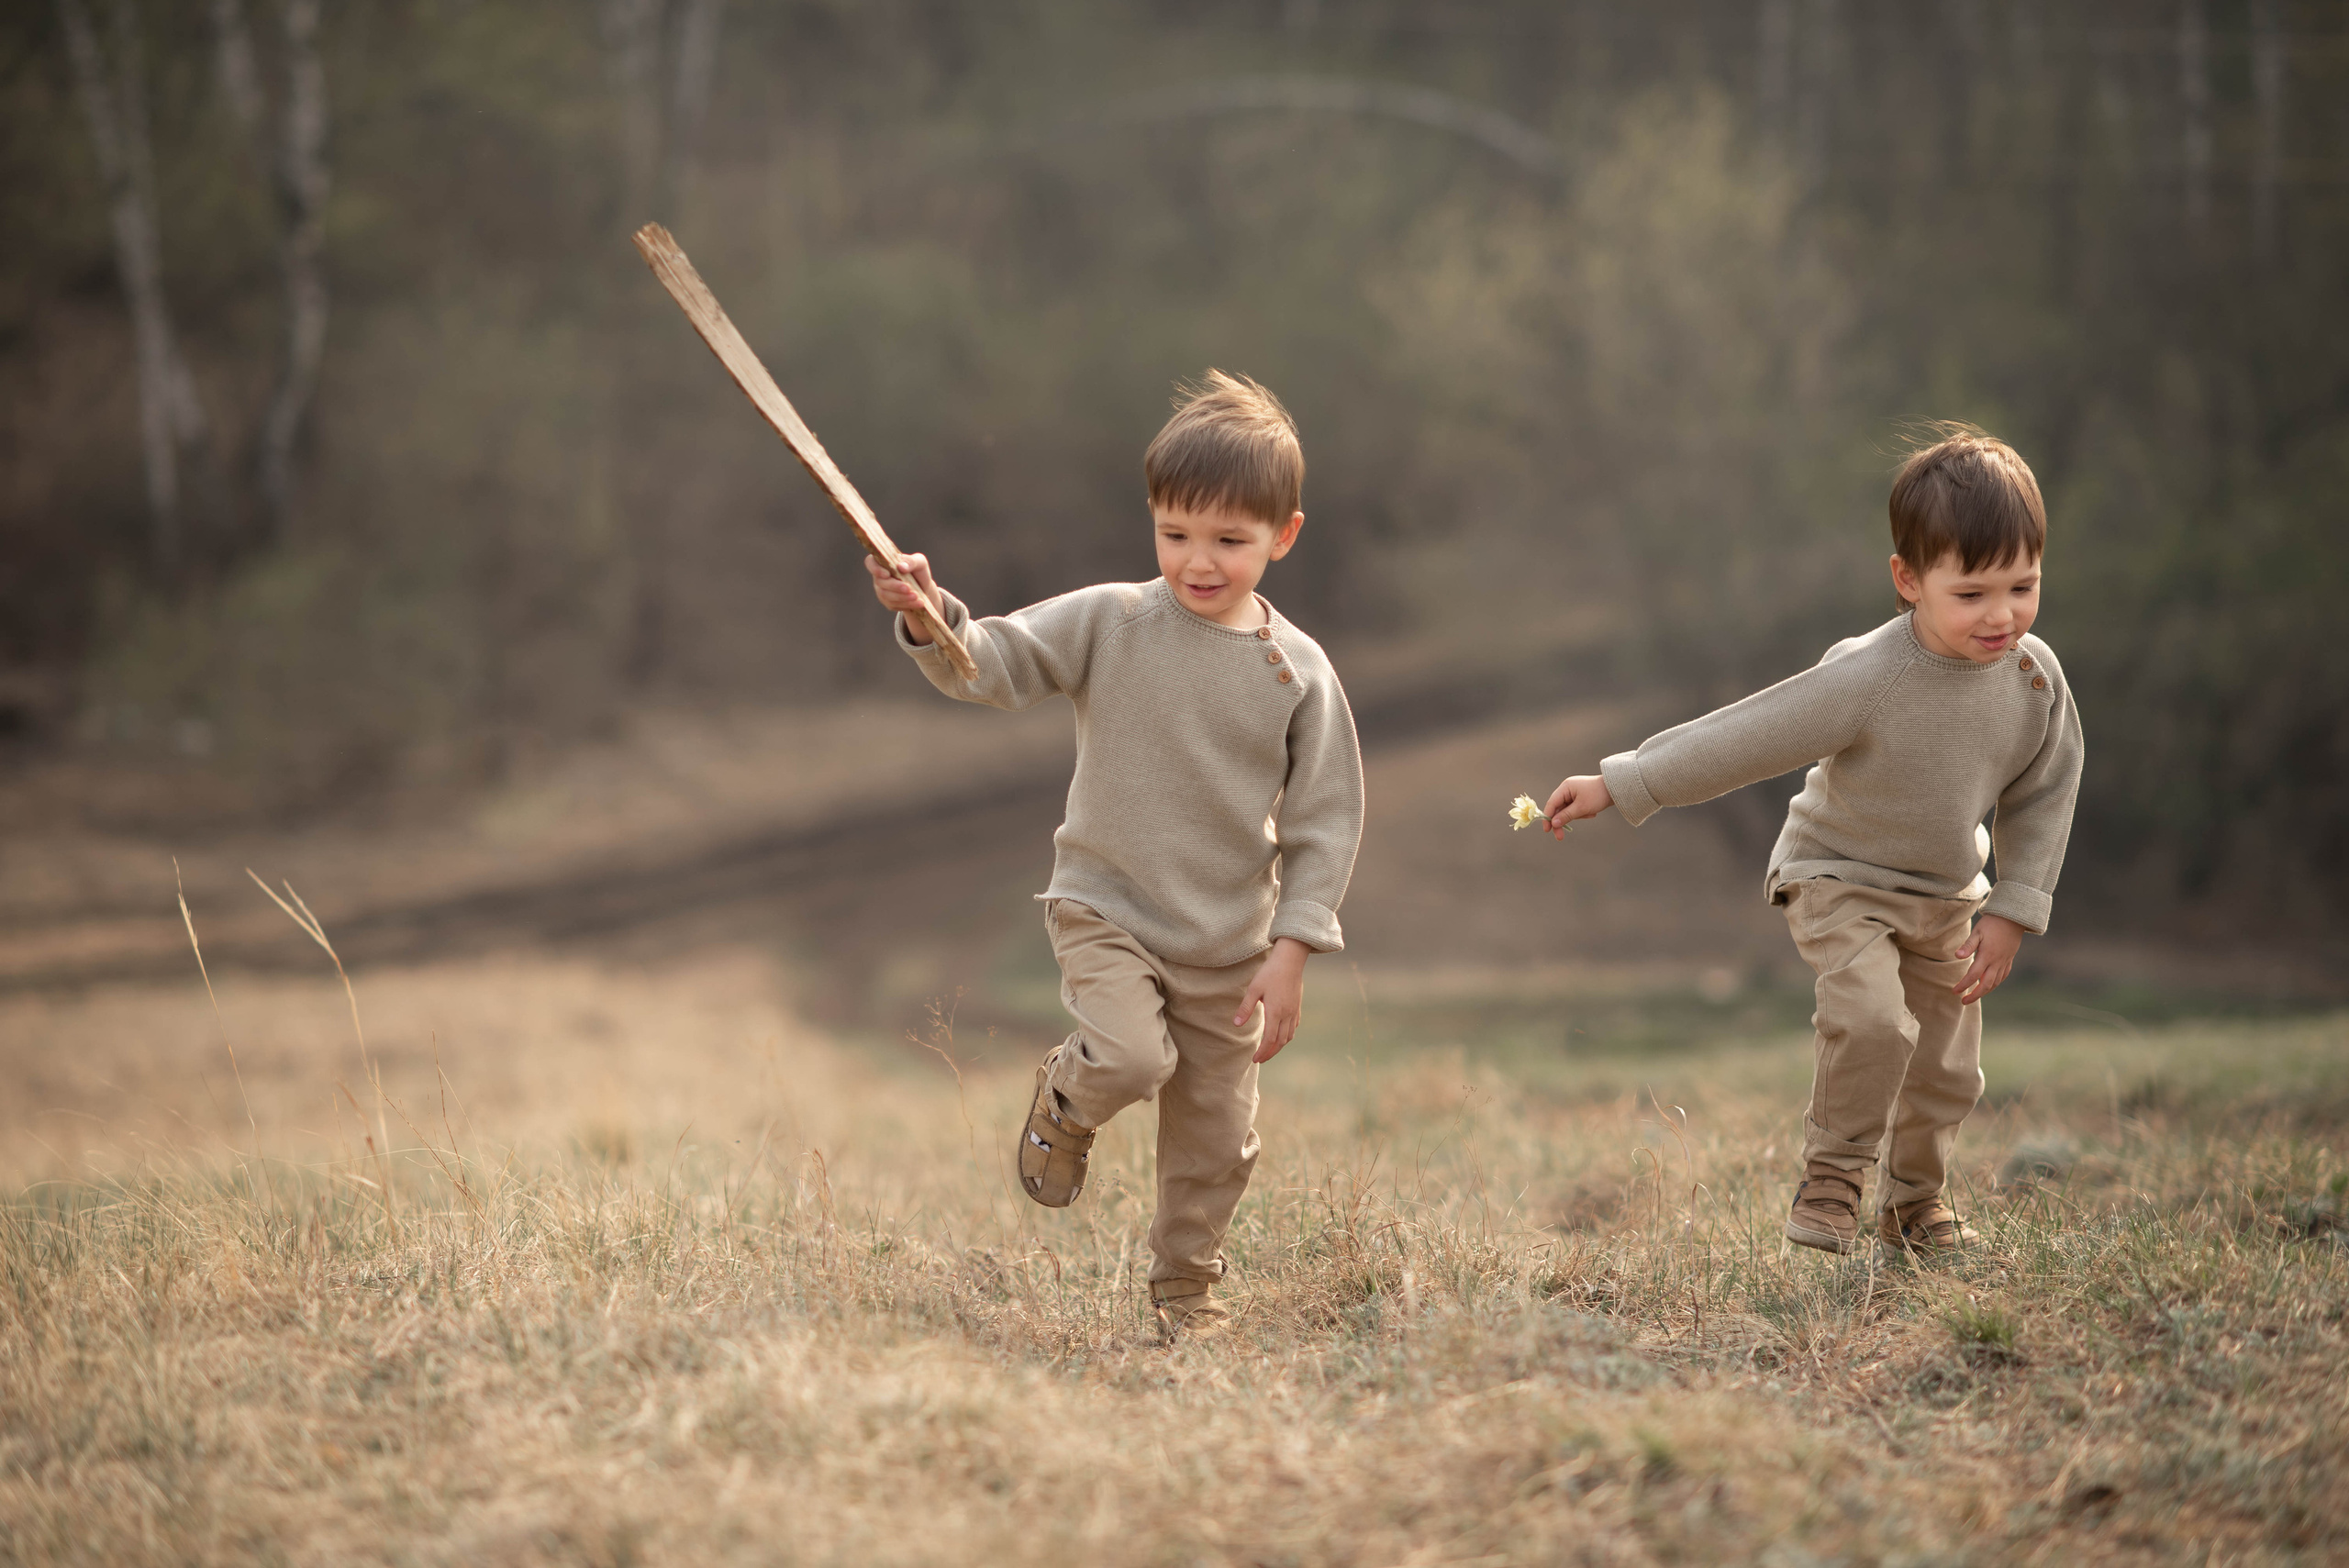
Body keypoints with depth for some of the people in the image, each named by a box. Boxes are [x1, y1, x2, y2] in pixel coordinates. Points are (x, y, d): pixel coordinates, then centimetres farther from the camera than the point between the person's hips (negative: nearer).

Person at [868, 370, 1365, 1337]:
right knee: (1130, 1057, -27)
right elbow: (994, 666, -11)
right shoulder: (1108, 623, -7)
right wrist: (931, 618, -33)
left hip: (1228, 946, 2)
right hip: (1108, 910, -2)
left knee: (1215, 1138, 9)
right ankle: (1063, 1103, 8)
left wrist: (1291, 949, -7)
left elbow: (1324, 822, -1)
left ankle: (1186, 1288, 33)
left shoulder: (1298, 671, -4)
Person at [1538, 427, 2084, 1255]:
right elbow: (1742, 738, -26)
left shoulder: (2035, 677, -15)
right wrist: (1620, 785, -26)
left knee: (1948, 1065, 9)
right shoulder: (1866, 679, -31)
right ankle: (1831, 1178, -6)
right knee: (1872, 1018, -27)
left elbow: (2043, 796, -1)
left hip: (1948, 892, 5)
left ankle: (1915, 1200, 33)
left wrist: (2011, 911, -5)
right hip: (1840, 878, -5)